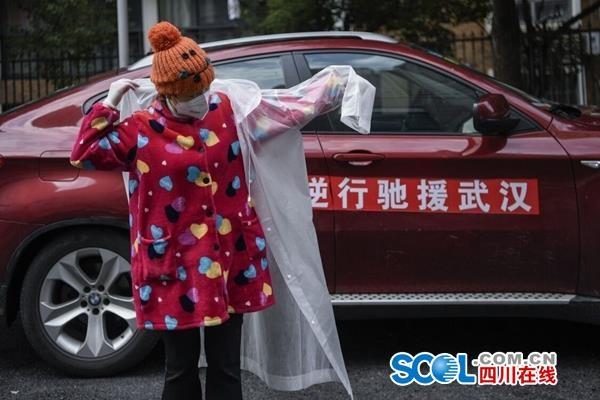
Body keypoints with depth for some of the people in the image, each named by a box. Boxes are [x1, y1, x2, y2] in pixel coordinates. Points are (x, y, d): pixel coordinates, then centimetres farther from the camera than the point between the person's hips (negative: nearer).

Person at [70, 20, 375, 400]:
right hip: (174, 266, -2)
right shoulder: (141, 129, -6)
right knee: (181, 366, 9)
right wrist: (109, 105, -10)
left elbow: (294, 103, 10)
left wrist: (341, 83, 7)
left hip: (230, 259, 3)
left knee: (227, 366, 10)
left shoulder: (231, 106, 2)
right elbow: (85, 155, -5)